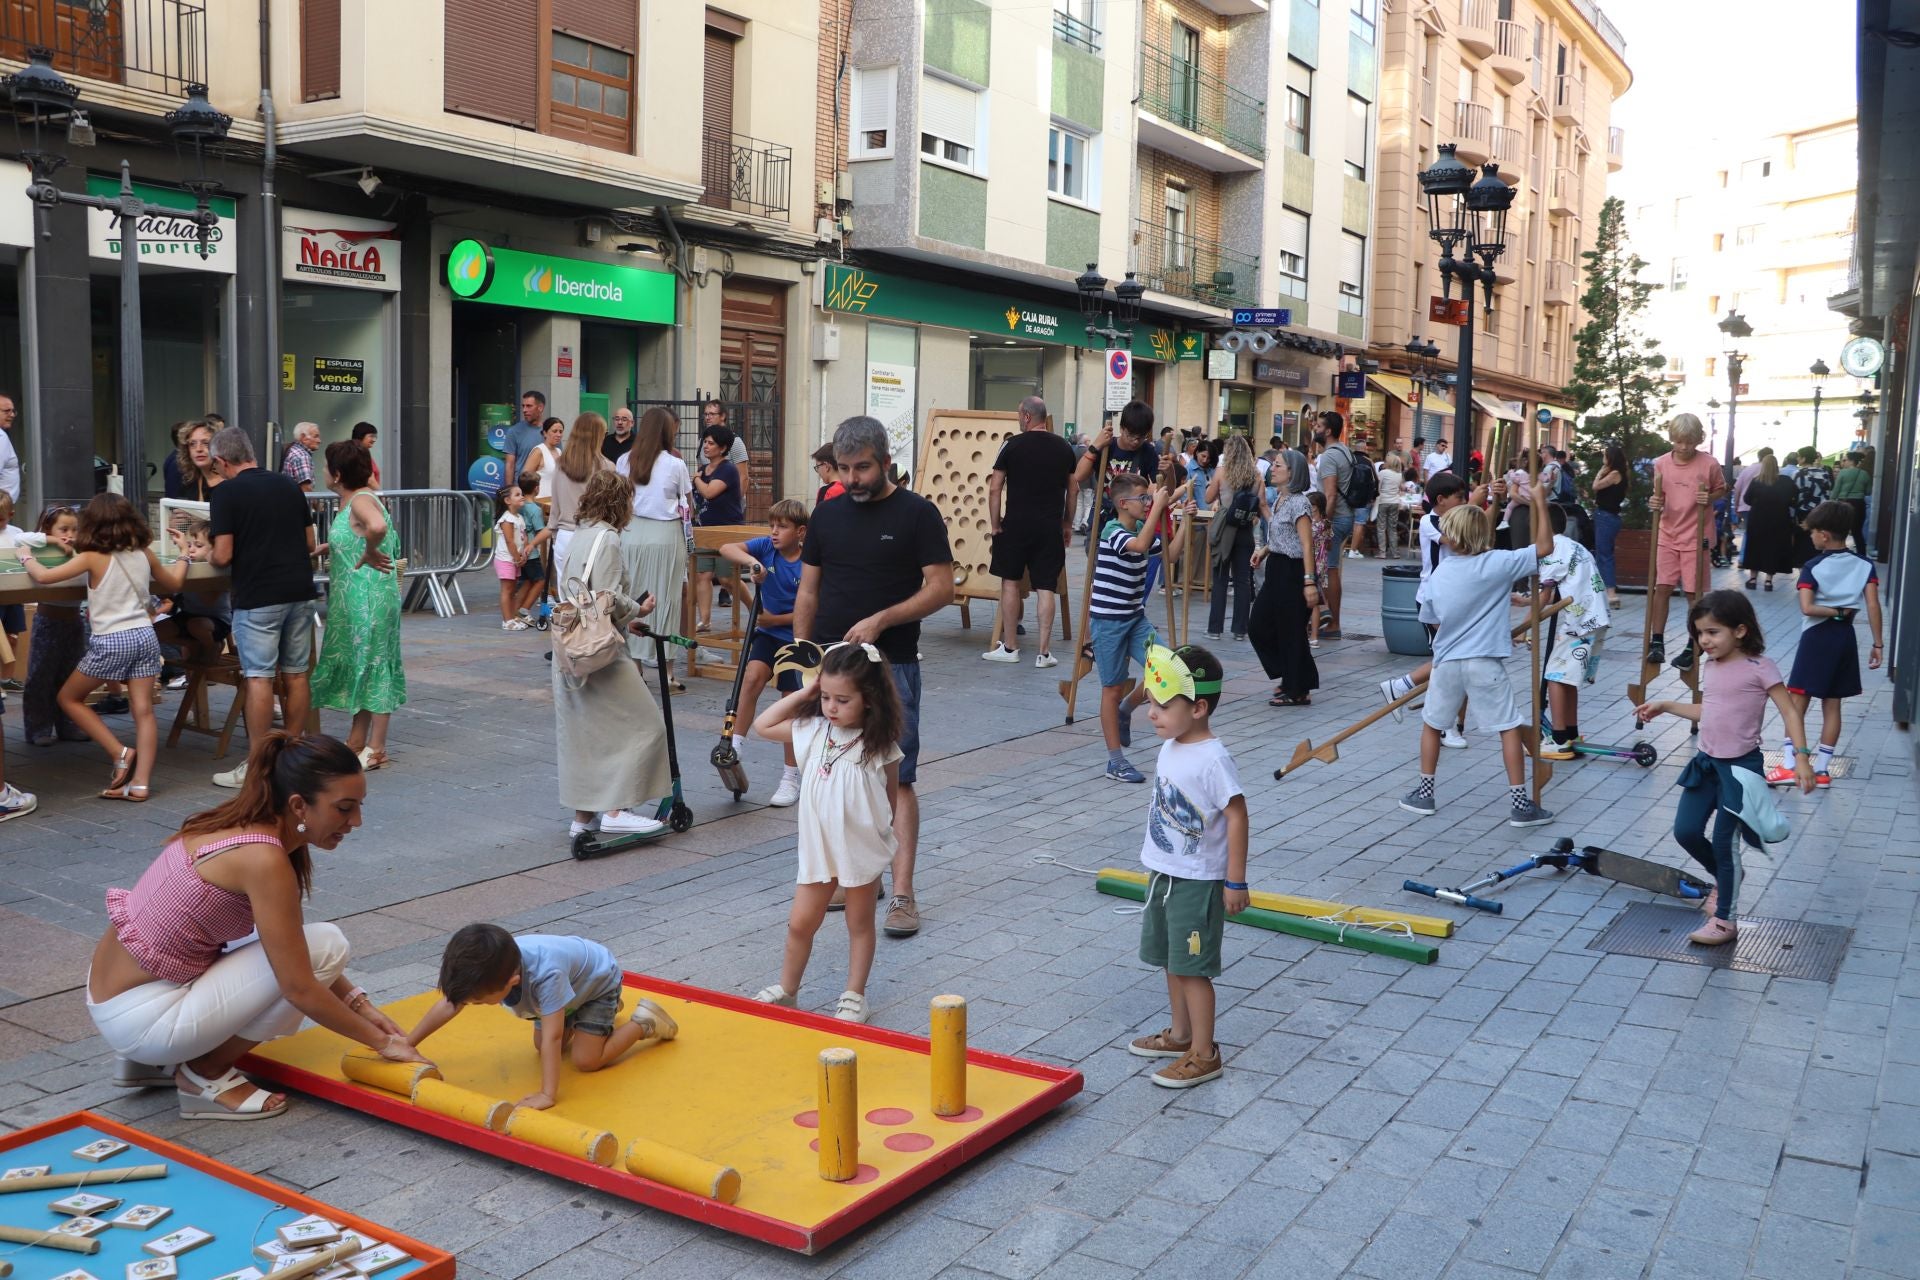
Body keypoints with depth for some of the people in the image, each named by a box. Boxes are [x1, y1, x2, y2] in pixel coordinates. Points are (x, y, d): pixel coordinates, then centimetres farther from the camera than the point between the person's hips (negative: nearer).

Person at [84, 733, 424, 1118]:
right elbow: (300, 989, -20)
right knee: (325, 945, -12)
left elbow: (293, 939, 15)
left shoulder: (243, 826, 4)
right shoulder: (263, 859, -23)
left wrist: (360, 1004, 8)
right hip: (141, 1020, -9)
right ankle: (207, 1074, 0)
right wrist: (382, 1041, -9)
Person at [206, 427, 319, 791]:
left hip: (258, 597, -6)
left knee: (259, 678, -4)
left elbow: (223, 556, -10)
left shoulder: (226, 494, -6)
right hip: (299, 590, 6)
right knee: (296, 674, 10)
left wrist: (208, 555, 12)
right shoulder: (288, 485, 10)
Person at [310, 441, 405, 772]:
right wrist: (332, 548, 14)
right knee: (359, 663, 15)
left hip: (369, 598, -10)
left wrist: (370, 555, -25)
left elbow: (377, 527, -40)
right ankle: (357, 742, 25)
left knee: (373, 664, -1)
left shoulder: (360, 500, -17)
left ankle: (376, 749, 8)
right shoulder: (353, 501, 12)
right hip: (354, 599, 10)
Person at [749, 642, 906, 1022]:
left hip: (862, 849, -3)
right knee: (801, 923, 8)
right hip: (818, 848, 3)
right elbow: (763, 725, 2)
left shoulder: (880, 745, -12)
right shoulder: (812, 731, -3)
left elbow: (892, 795, 0)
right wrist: (802, 693, -4)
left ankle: (854, 995, 24)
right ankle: (787, 989, 25)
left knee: (859, 924, 13)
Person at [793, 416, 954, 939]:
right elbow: (808, 591, 14)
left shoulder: (917, 513, -2)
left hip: (890, 664, -5)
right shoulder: (827, 513, 12)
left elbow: (941, 588, -7)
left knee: (896, 779, -6)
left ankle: (902, 893, -5)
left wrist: (881, 620, -17)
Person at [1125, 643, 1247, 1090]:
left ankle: (1203, 1055, 11)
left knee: (1192, 968, 0)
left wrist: (1235, 882, -18)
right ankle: (1179, 1035, 36)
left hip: (1197, 882, -9)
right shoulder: (1170, 748, 2)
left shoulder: (1212, 759, -23)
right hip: (1164, 874, 9)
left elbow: (1236, 816, -20)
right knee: (1172, 961, 20)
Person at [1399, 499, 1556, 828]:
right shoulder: (1497, 563, -10)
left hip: (1447, 662, 3)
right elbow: (1544, 547, -7)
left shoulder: (1440, 573, 2)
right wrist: (1539, 503, -1)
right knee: (1509, 727, 3)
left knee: (1432, 724, 19)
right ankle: (1519, 803, 1)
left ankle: (1424, 793, 25)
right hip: (1485, 663, -3)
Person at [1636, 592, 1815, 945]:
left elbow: (1790, 712, -13)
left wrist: (1801, 758, -20)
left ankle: (1724, 921, 12)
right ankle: (1724, 878, 36)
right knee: (1686, 831, 6)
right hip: (1706, 762, 7)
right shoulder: (1711, 666, 7)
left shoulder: (1759, 667, -13)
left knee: (1724, 842, -1)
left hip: (1740, 767, -7)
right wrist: (1665, 707, 19)